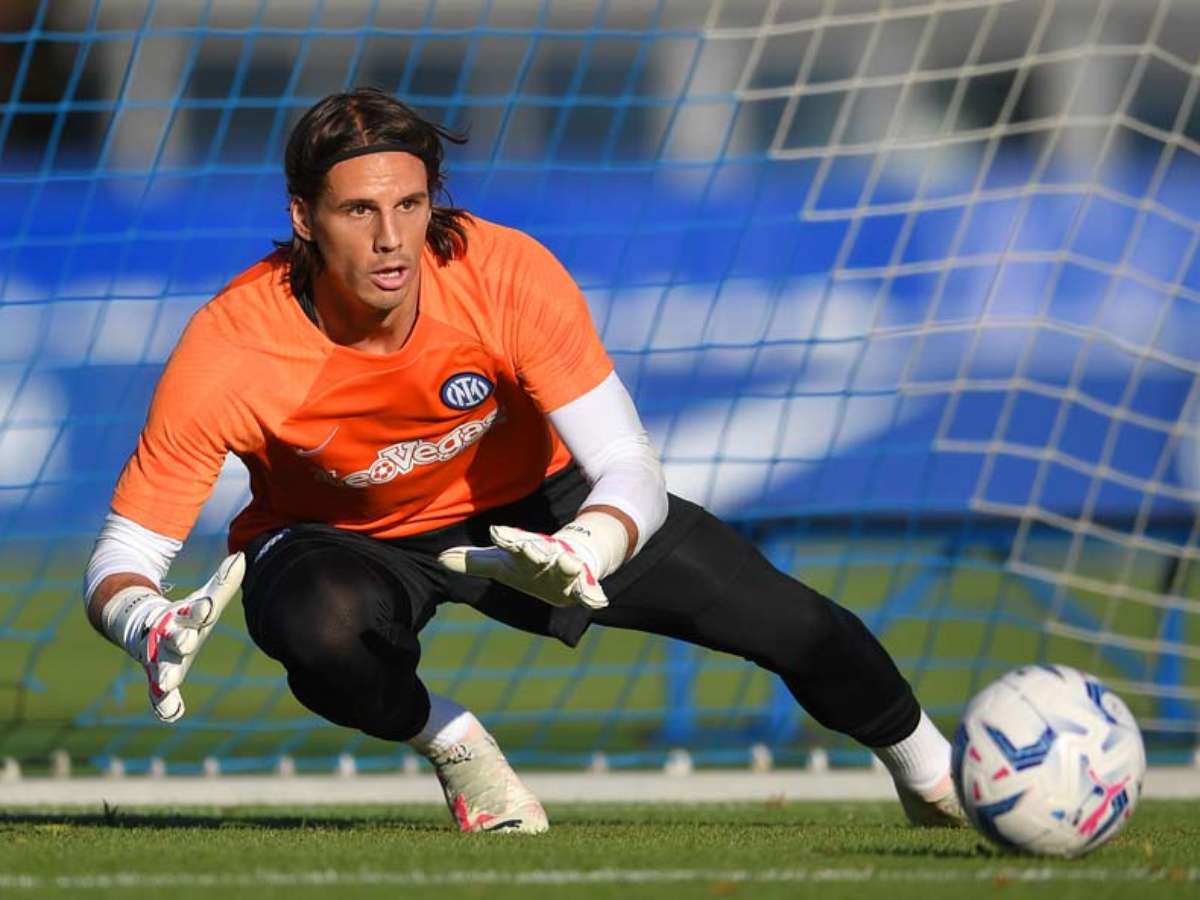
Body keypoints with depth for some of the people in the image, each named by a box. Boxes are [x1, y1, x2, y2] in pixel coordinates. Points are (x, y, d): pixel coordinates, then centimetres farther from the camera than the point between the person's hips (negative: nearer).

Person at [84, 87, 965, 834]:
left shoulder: (509, 274, -31)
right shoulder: (227, 352, -33)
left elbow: (631, 471, -28)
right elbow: (120, 561, -27)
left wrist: (583, 554, -50)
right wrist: (149, 625, -51)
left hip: (524, 508, 2)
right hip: (338, 540, -2)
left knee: (791, 624, -6)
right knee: (319, 625, -40)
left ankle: (928, 771, 29)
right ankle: (451, 743, -4)